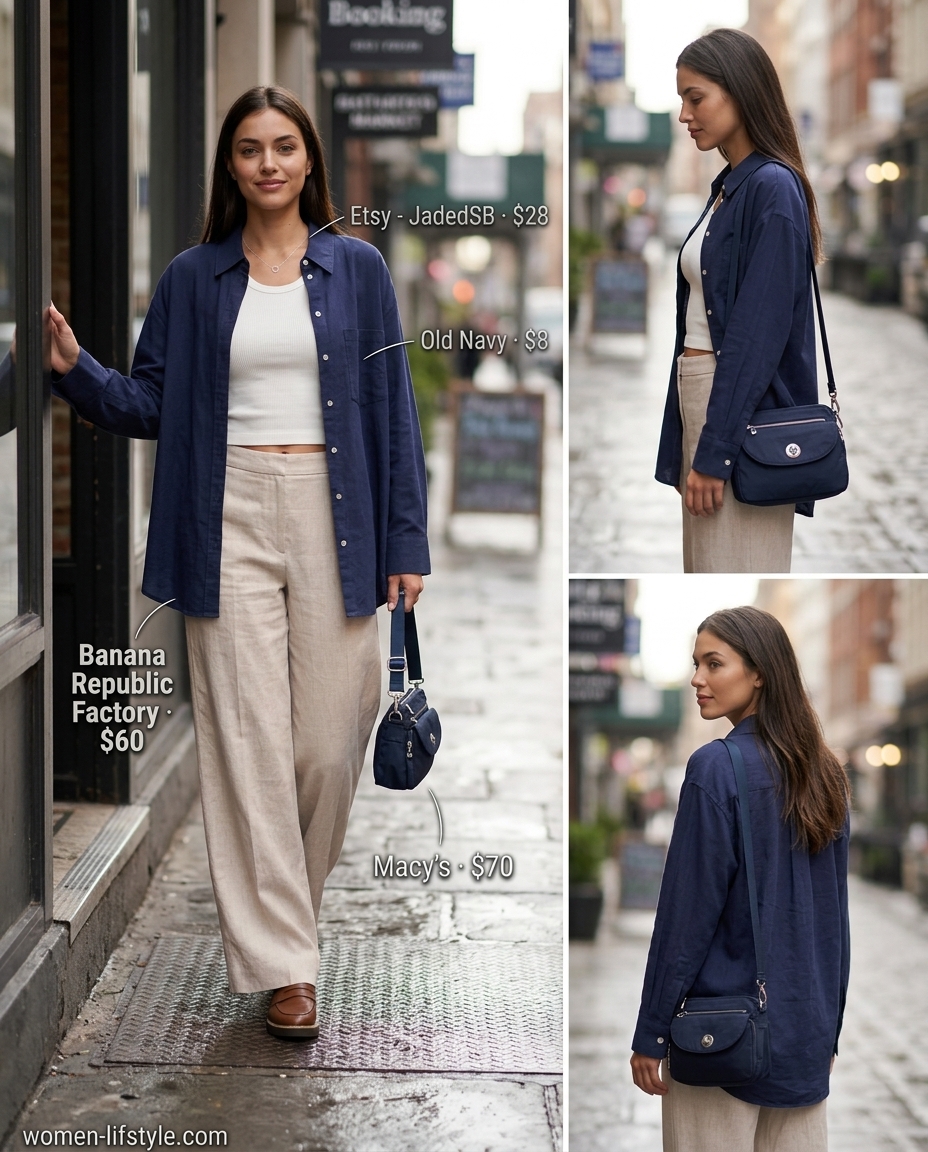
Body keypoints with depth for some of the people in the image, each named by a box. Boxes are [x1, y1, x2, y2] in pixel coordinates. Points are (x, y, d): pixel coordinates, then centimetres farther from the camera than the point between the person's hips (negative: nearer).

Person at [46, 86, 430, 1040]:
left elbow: (392, 409, 5)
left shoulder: (356, 269, 6)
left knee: (330, 738, 1)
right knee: (250, 740, -3)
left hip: (333, 516, 0)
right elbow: (150, 405, 8)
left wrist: (404, 542, 0)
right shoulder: (193, 279, 8)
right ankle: (283, 966, 1)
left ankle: (288, 908, 27)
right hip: (233, 519, 0)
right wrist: (75, 369, -11)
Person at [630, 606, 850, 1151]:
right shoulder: (824, 774, 6)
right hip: (805, 1034, 6)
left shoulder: (717, 769, -14)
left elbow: (688, 913, -13)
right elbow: (836, 915, 12)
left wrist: (650, 1034, -7)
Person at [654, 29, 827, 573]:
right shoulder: (727, 188, 14)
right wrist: (687, 449, 15)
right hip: (699, 399, 9)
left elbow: (759, 332, -18)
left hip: (743, 415, -9)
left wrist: (715, 451, -19)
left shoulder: (773, 190, -13)